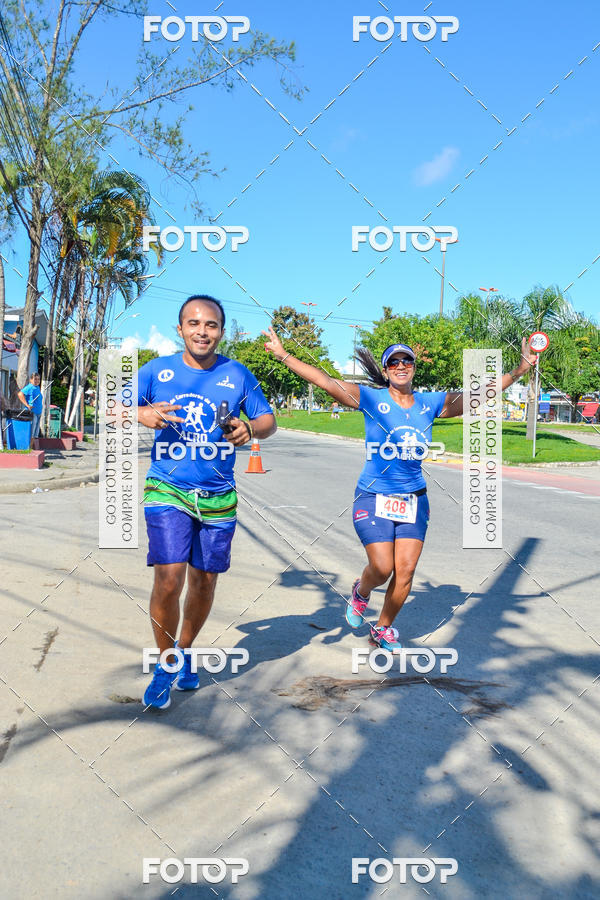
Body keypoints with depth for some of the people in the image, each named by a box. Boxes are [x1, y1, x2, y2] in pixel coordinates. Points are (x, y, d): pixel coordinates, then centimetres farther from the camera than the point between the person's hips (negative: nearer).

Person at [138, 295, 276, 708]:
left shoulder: (237, 375, 1)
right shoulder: (157, 370, 0)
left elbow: (269, 421, 7)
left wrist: (250, 428, -17)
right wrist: (141, 414, -18)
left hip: (219, 496, 2)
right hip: (167, 490, -2)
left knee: (204, 582, 11)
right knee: (169, 580, -14)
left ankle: (185, 652, 37)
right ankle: (165, 666, 11)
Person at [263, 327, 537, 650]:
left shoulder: (431, 403, 3)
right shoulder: (371, 399, -7)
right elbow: (325, 381, -12)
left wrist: (521, 369, 3)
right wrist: (283, 355, -18)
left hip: (414, 499, 4)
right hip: (374, 498, -3)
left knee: (405, 570, 3)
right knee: (382, 568, -10)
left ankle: (383, 628, 27)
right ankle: (361, 592, 28)